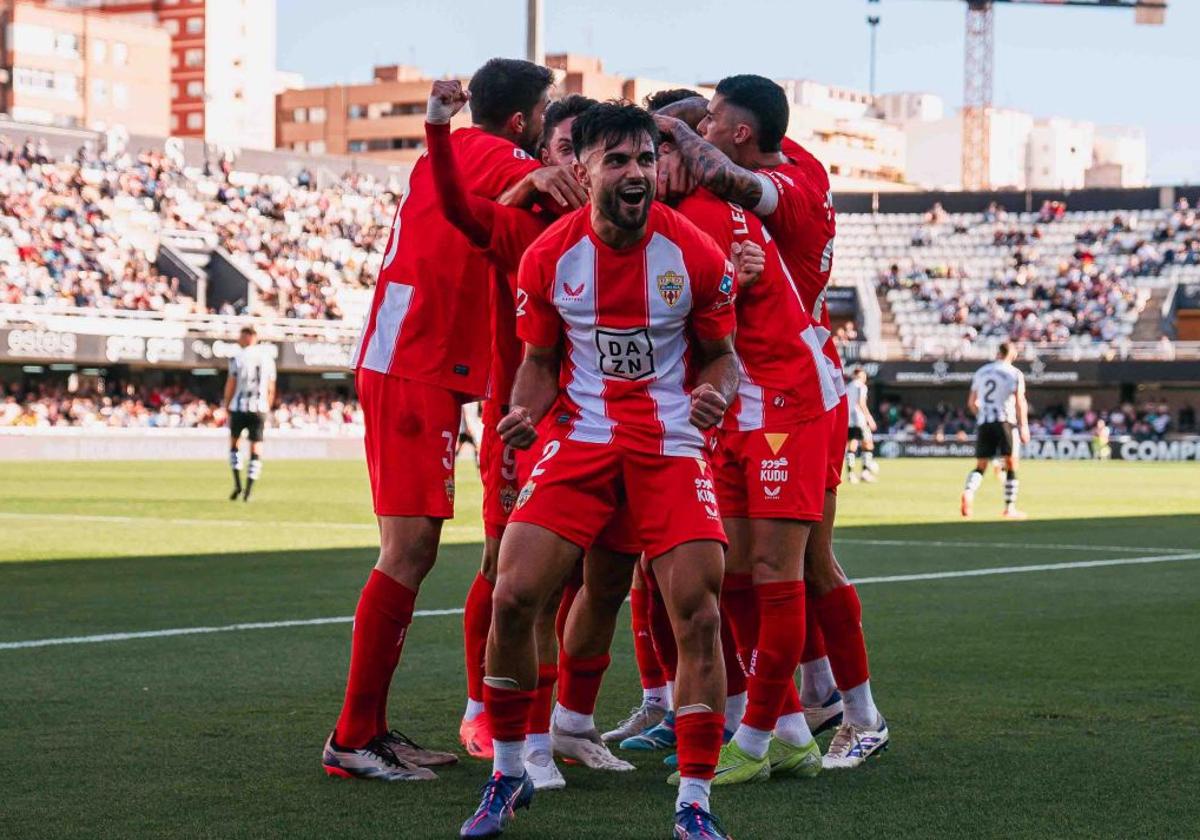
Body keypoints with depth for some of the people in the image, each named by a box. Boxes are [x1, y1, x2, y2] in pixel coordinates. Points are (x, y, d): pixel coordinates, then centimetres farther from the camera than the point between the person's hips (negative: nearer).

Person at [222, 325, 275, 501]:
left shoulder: (238, 358, -6)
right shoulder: (268, 358, 5)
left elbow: (231, 385, -4)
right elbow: (271, 389, 9)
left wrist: (227, 406, 8)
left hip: (240, 407, -2)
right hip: (259, 408, 2)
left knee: (234, 442, 16)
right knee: (256, 448, 4)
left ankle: (237, 485, 5)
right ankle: (248, 491, 1)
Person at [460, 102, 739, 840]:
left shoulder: (696, 253, -8)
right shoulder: (548, 256, -4)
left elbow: (721, 354, 3)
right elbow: (539, 359, 8)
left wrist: (714, 394, -19)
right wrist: (525, 412, -12)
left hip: (672, 443, -1)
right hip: (578, 439, 1)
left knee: (698, 613, -11)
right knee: (513, 596, -9)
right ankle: (507, 773, 13)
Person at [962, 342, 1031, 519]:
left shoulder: (980, 372, 13)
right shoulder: (1015, 374, 0)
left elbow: (971, 403, 15)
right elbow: (1020, 403, -8)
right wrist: (1024, 426, -5)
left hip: (983, 423, 4)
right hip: (1005, 421, -4)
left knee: (980, 465, 7)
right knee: (1011, 465, 5)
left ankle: (968, 492, -21)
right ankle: (1010, 507, 2)